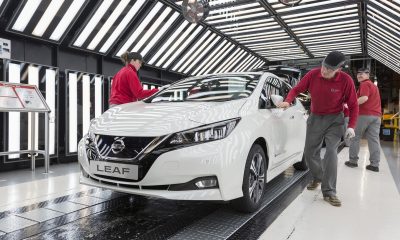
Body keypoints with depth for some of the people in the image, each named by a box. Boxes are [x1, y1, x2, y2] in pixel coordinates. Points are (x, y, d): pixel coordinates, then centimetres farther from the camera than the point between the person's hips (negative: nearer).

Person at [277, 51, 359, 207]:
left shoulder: (346, 80, -18)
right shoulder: (313, 74, -13)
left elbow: (353, 105, -9)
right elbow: (297, 89, -2)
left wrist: (351, 126, -16)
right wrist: (288, 101, -22)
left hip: (335, 120, -3)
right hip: (315, 118, 3)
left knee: (331, 152, -18)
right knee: (310, 153, 8)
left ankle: (329, 192, -10)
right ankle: (318, 178, 36)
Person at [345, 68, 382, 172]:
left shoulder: (364, 84, -5)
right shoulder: (374, 85, 26)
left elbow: (364, 98, -21)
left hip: (364, 114, -8)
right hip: (376, 115, 8)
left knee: (355, 138, 3)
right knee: (374, 140, 2)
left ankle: (353, 161, 7)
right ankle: (375, 164, -1)